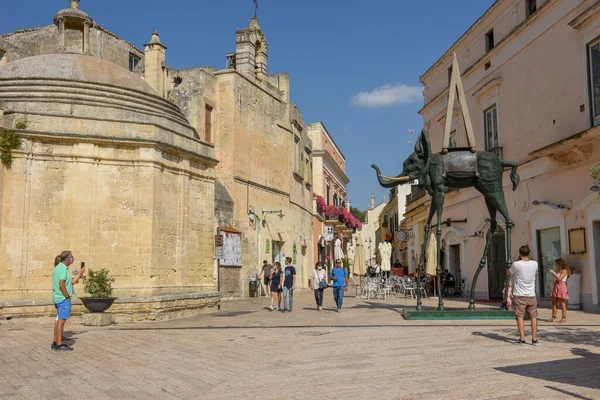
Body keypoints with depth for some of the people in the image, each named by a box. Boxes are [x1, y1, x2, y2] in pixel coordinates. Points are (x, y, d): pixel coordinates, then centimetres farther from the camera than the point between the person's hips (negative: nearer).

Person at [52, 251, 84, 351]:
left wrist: (80, 273, 25)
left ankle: (55, 342, 23)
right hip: (63, 299, -10)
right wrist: (67, 297, -16)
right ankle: (59, 344, -2)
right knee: (62, 320, -6)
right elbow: (61, 285, -23)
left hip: (57, 298, 10)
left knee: (59, 320, 16)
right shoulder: (63, 268, -15)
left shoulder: (58, 267, 16)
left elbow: (71, 281, 19)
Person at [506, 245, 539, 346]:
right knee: (533, 317, 10)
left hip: (519, 295, -3)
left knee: (520, 317, 2)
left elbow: (508, 273, 8)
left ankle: (522, 339, 0)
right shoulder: (535, 264, 0)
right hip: (531, 295, 3)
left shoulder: (516, 264, -11)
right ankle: (534, 339, 10)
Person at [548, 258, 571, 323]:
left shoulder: (564, 271, -8)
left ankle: (564, 318, 2)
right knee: (554, 303, 7)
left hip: (561, 287, -9)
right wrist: (552, 273, 14)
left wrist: (553, 273, -13)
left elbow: (559, 279, -17)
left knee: (562, 303, -3)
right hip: (556, 287, 9)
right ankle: (553, 317, 11)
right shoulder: (559, 271, 17)